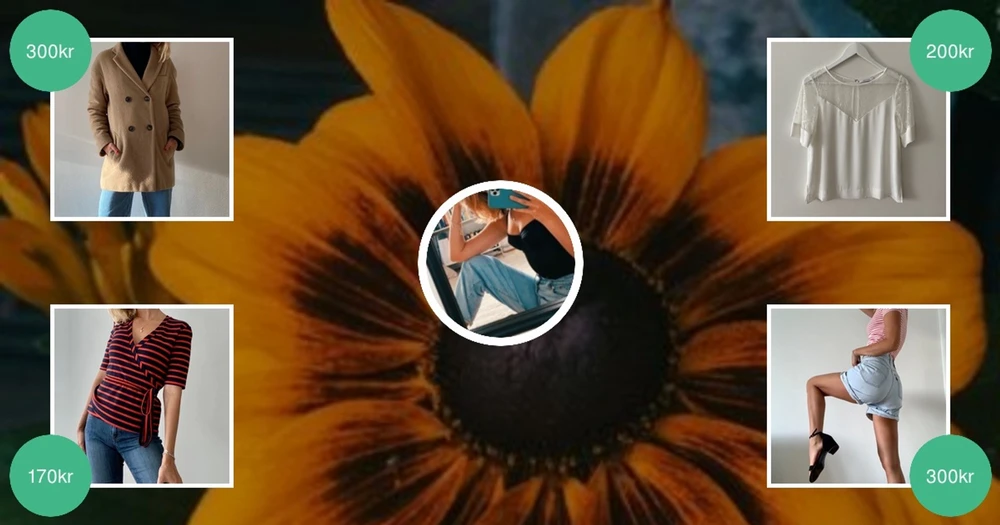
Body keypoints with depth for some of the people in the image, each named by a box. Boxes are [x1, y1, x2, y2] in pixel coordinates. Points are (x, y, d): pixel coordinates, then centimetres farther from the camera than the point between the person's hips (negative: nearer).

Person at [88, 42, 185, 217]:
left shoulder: (165, 64, 7)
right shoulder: (104, 61, 0)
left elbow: (173, 107, 13)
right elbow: (95, 109, 5)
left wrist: (176, 136, -4)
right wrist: (103, 140, -9)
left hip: (157, 159, 2)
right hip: (120, 159, -2)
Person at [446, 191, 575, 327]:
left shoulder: (536, 201, -13)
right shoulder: (504, 222, 11)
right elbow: (459, 254, 13)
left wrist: (546, 216, -35)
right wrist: (457, 206, 7)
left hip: (572, 289, -8)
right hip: (540, 292, 8)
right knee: (474, 265, 7)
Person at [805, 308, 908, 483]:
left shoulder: (893, 308, 5)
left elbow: (892, 343, -11)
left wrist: (857, 352, -1)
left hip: (875, 372, -9)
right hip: (890, 384, 9)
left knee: (813, 384, 16)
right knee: (891, 464, -5)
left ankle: (816, 438, -7)